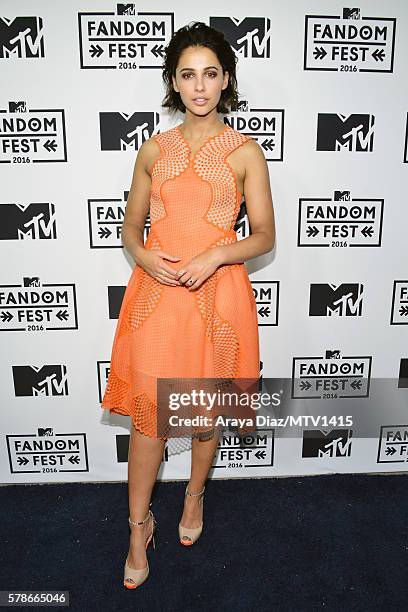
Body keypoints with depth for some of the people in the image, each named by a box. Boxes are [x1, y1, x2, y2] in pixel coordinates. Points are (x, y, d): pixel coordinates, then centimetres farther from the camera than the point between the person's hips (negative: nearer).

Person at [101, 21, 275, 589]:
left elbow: (264, 235, 0)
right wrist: (144, 257, -10)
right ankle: (139, 525, 27)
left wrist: (214, 257, -16)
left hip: (218, 294, -1)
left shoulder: (245, 151, 2)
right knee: (147, 412, 5)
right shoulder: (154, 149, 9)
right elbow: (131, 225, 12)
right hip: (154, 292, 2)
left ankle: (195, 495, 42)